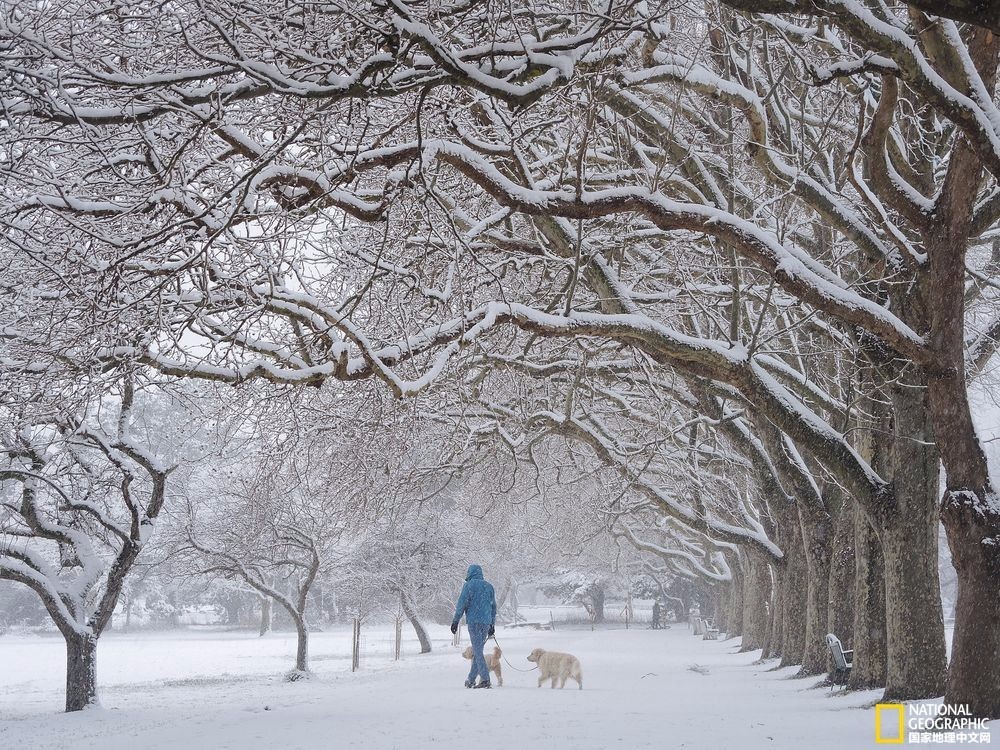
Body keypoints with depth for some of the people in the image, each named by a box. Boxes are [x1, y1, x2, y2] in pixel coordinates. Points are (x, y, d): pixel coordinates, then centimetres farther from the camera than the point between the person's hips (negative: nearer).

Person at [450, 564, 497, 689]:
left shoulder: (469, 585, -3)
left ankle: (485, 679, -16)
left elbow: (462, 604, -7)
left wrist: (455, 621, -2)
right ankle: (471, 679, 20)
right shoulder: (489, 586, 16)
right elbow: (494, 607, 19)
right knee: (478, 650, 14)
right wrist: (492, 625, 23)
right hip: (486, 622, 6)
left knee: (477, 651, -6)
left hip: (473, 621, -6)